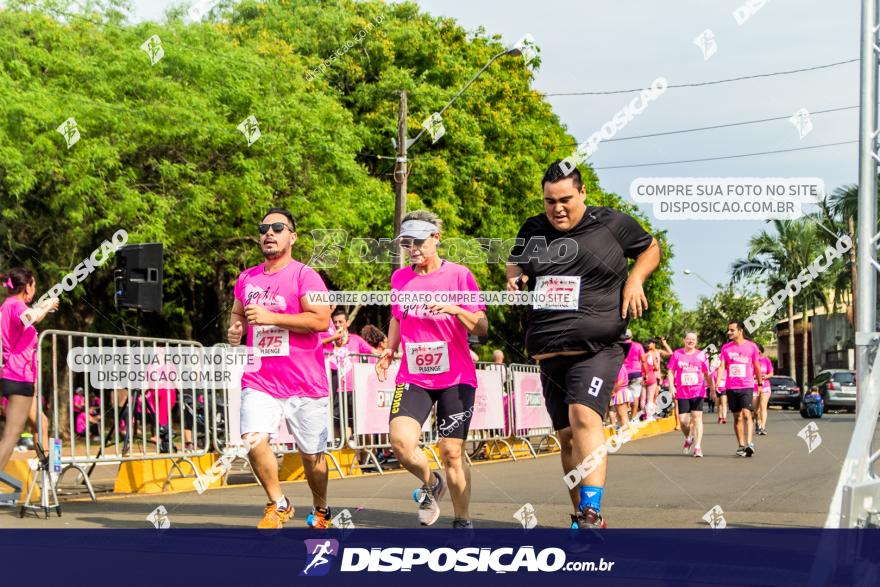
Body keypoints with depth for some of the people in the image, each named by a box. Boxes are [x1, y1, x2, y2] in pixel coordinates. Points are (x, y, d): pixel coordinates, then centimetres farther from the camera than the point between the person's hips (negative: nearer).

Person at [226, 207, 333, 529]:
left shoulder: (304, 275, -6)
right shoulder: (247, 279, 12)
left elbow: (321, 320, -17)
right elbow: (238, 314, 30)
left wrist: (270, 317, -20)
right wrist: (235, 329, 6)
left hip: (304, 382, -3)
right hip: (260, 380, 3)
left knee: (311, 454, 6)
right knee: (254, 439, -19)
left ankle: (321, 510, 31)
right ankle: (278, 504, 1)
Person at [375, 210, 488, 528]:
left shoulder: (459, 275, -4)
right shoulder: (399, 278, 7)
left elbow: (482, 328, -5)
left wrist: (456, 310, -23)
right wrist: (390, 349, 7)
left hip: (456, 377, -2)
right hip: (413, 376, 2)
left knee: (451, 451, 0)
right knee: (401, 440, -19)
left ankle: (462, 521, 17)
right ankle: (430, 483, 11)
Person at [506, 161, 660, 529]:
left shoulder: (612, 224, 1)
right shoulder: (532, 231, 10)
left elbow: (650, 248, 16)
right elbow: (514, 262, 29)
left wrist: (635, 279, -2)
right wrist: (514, 278, 5)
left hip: (597, 347, -5)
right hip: (550, 351, 5)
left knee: (584, 416, -26)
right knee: (566, 436, 10)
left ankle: (592, 513, -32)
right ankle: (581, 516, 22)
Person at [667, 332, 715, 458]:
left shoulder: (701, 355, 7)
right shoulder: (677, 354, 6)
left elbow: (707, 374, 14)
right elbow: (670, 371, 5)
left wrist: (712, 388, 12)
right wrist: (671, 385, -10)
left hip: (698, 392, -1)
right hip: (682, 392, 1)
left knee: (697, 417, -10)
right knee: (682, 420, -1)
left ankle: (697, 447, -9)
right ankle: (688, 438, 30)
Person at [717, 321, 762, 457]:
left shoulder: (751, 346, 1)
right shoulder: (726, 348, 6)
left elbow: (757, 367, 10)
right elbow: (722, 366, 1)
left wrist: (760, 383, 14)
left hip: (747, 386, -3)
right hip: (731, 387, 3)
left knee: (746, 414, -17)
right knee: (737, 417, 7)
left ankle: (749, 444, -22)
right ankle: (741, 445, 13)